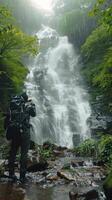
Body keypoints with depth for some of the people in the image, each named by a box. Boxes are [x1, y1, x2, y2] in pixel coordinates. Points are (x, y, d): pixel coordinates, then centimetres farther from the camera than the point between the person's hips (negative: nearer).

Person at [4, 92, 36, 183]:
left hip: (14, 132, 4)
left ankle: (11, 173, 24)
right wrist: (32, 105, 27)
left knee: (13, 152, 15)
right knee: (24, 154, 2)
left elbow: (7, 119, 6)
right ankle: (22, 176, 3)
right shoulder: (28, 106, -5)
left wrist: (7, 130, 15)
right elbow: (34, 114, 13)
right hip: (24, 132, -4)